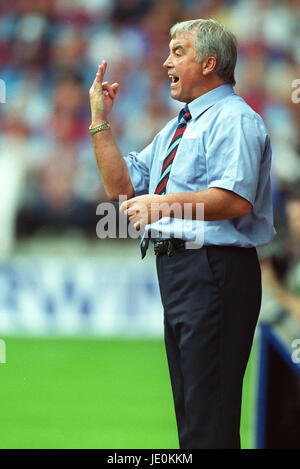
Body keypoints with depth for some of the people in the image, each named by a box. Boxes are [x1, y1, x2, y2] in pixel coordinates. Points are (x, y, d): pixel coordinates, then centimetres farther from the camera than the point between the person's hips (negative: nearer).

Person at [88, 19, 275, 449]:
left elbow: (236, 200, -24)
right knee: (188, 408, 15)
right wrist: (100, 121, 13)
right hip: (175, 267, 10)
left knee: (210, 417, -11)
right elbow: (120, 186, 20)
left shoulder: (233, 119, -9)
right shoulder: (176, 129, 22)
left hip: (212, 271, -10)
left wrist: (168, 203, -34)